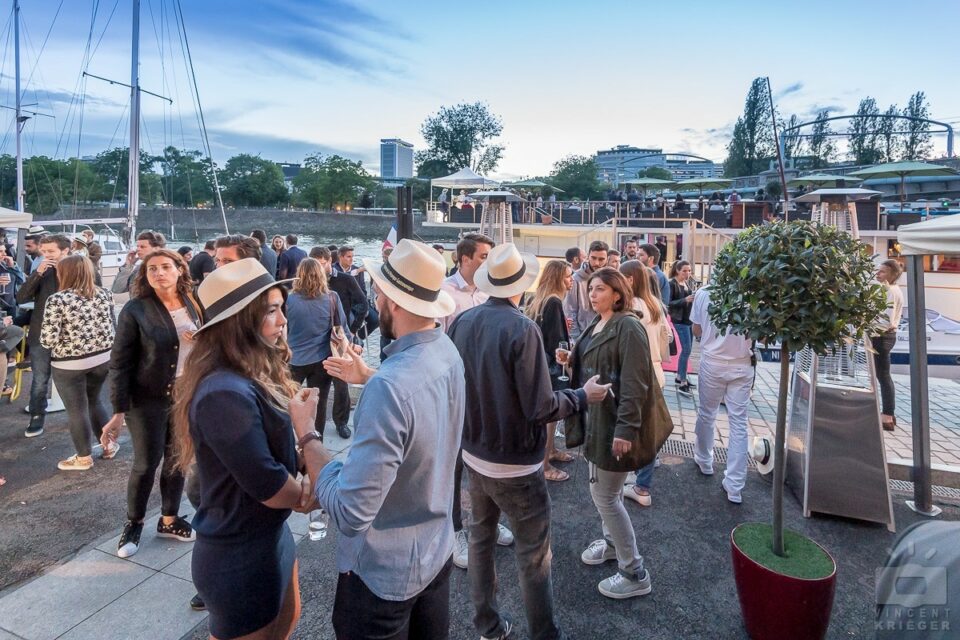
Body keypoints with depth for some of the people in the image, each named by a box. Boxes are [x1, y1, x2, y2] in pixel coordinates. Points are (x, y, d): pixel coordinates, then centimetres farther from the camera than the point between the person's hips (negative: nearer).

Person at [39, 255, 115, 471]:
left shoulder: (57, 300, -15)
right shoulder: (104, 295, 0)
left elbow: (48, 339, -18)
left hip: (69, 364, -5)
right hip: (102, 358, 5)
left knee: (76, 409, 10)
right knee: (94, 401, 24)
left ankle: (84, 457, 22)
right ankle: (109, 444, 30)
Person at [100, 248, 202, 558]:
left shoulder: (193, 305, 2)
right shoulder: (135, 310, -11)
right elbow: (120, 362, -11)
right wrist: (119, 410, -15)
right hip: (148, 399, -4)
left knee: (177, 460, 13)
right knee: (146, 463, 5)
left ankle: (169, 520, 30)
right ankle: (134, 523, 28)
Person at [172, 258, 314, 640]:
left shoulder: (255, 374, 1)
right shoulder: (226, 392, -31)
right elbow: (267, 485, -27)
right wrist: (306, 495, -8)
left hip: (269, 535, 9)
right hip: (241, 556, -8)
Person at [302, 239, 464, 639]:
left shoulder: (389, 387, -35)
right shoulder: (448, 353, -8)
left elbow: (350, 512, -32)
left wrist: (305, 436, -21)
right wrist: (370, 379, 15)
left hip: (383, 571, -7)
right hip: (437, 549, 8)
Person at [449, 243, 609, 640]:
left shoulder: (462, 322, -7)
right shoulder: (522, 329, -23)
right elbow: (540, 409, -21)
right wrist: (583, 396, -5)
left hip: (474, 455, 6)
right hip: (515, 464, -6)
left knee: (481, 538, 22)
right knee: (533, 556, 11)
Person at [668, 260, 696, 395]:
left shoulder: (687, 283, 11)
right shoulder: (672, 284, -11)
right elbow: (668, 303, -16)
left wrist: (693, 299, 0)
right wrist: (685, 300, -25)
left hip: (690, 319, 8)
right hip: (680, 320, -8)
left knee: (687, 349, 12)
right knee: (686, 349, -11)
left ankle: (679, 377, 25)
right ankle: (682, 384, -7)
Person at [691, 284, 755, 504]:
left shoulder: (704, 292, -9)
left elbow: (696, 330, 1)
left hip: (712, 363, 0)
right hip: (742, 365, 0)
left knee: (706, 414, 20)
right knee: (738, 423, 5)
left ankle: (704, 461, 38)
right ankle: (734, 487, 8)